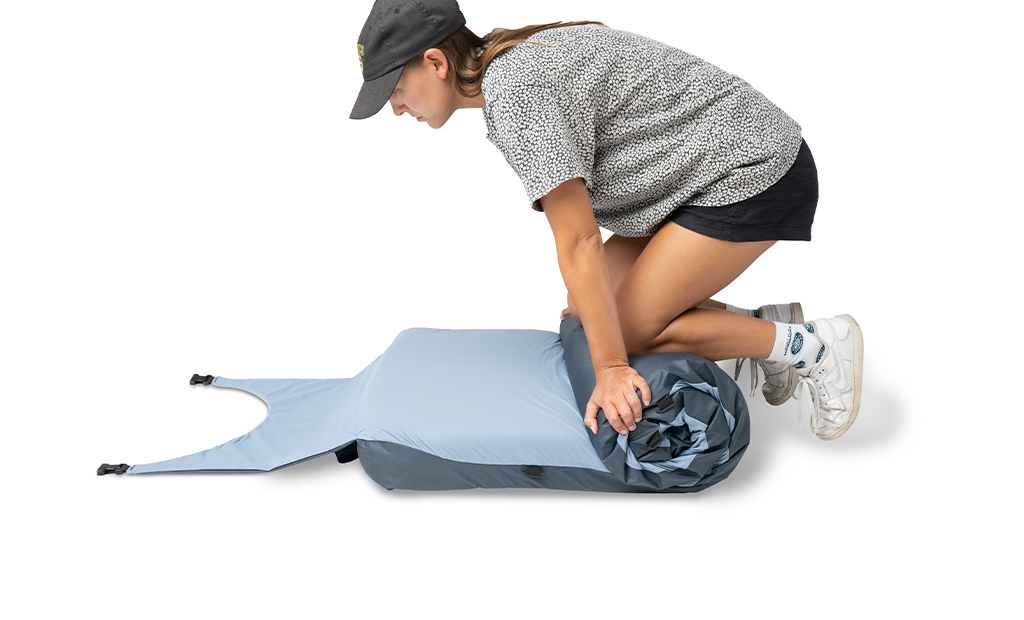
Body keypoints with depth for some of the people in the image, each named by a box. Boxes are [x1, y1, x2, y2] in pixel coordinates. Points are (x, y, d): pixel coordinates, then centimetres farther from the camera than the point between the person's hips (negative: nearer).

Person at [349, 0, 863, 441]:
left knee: (631, 331, -10)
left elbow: (578, 243, -26)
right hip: (700, 172, 10)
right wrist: (588, 307, 20)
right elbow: (575, 214, 14)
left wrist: (612, 369, -23)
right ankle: (764, 325, 15)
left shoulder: (514, 93, -24)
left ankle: (811, 344, 1)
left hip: (752, 173, -10)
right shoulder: (513, 62, 6)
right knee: (591, 313, 5)